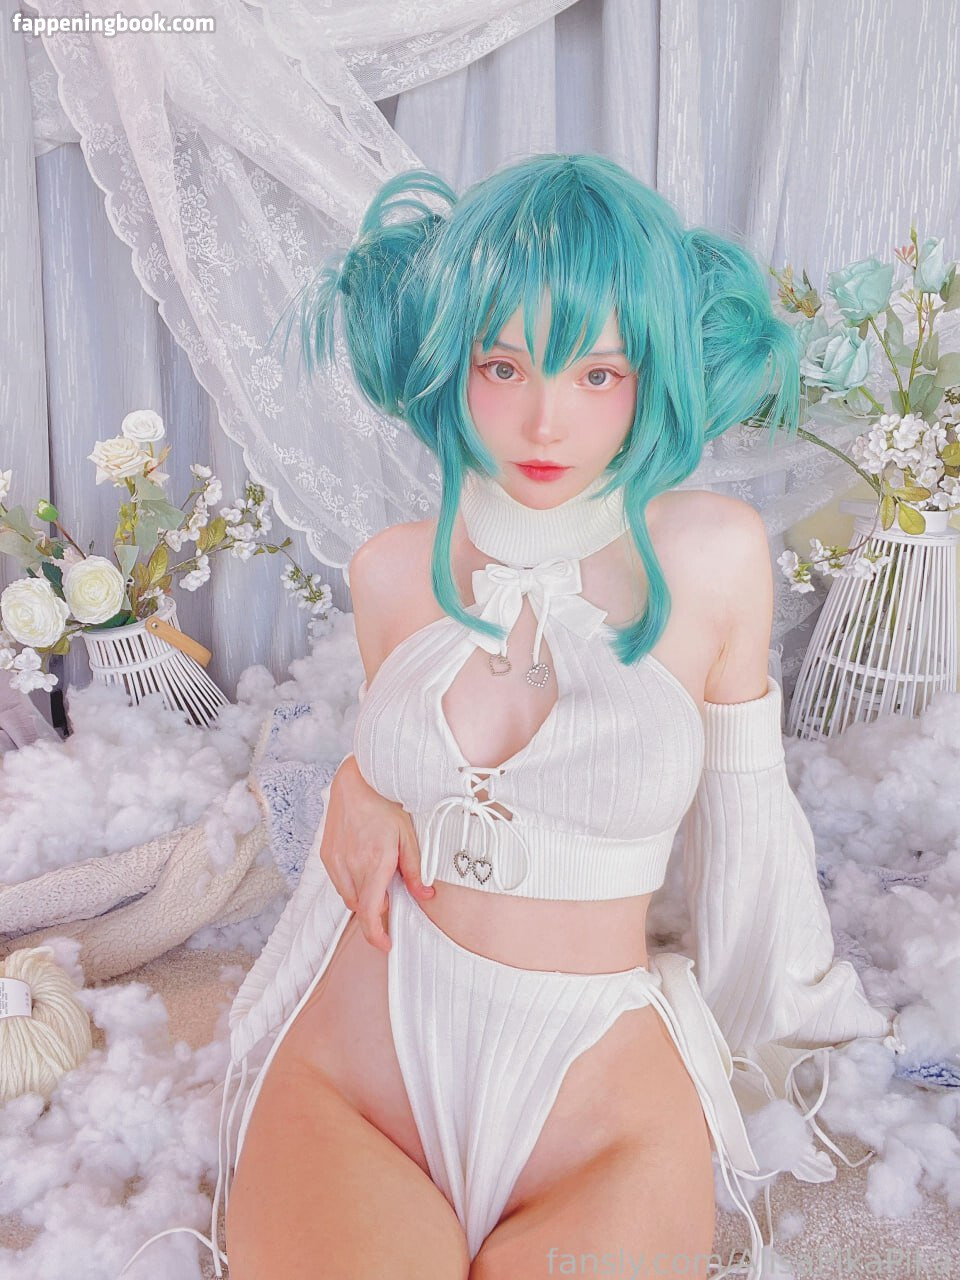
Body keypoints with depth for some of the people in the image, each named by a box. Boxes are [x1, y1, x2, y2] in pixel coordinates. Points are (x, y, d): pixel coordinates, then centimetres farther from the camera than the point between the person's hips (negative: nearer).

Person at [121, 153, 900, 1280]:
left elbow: (737, 807, 6)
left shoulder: (713, 556, -9)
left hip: (600, 1105, 0)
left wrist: (761, 1036, 18)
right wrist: (356, 797, -4)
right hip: (356, 1065, 2)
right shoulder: (392, 571, -1)